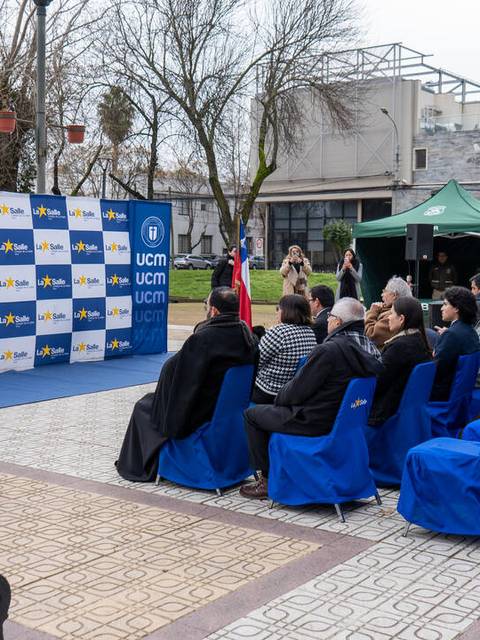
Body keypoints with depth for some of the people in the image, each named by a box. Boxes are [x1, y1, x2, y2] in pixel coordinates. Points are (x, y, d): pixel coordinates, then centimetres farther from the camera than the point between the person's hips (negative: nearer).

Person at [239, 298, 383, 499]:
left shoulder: (329, 350, -26)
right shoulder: (369, 349, 0)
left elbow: (297, 391, -18)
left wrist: (279, 397, 5)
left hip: (315, 422, -9)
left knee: (252, 414, 9)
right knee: (277, 409, 29)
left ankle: (267, 480, 14)